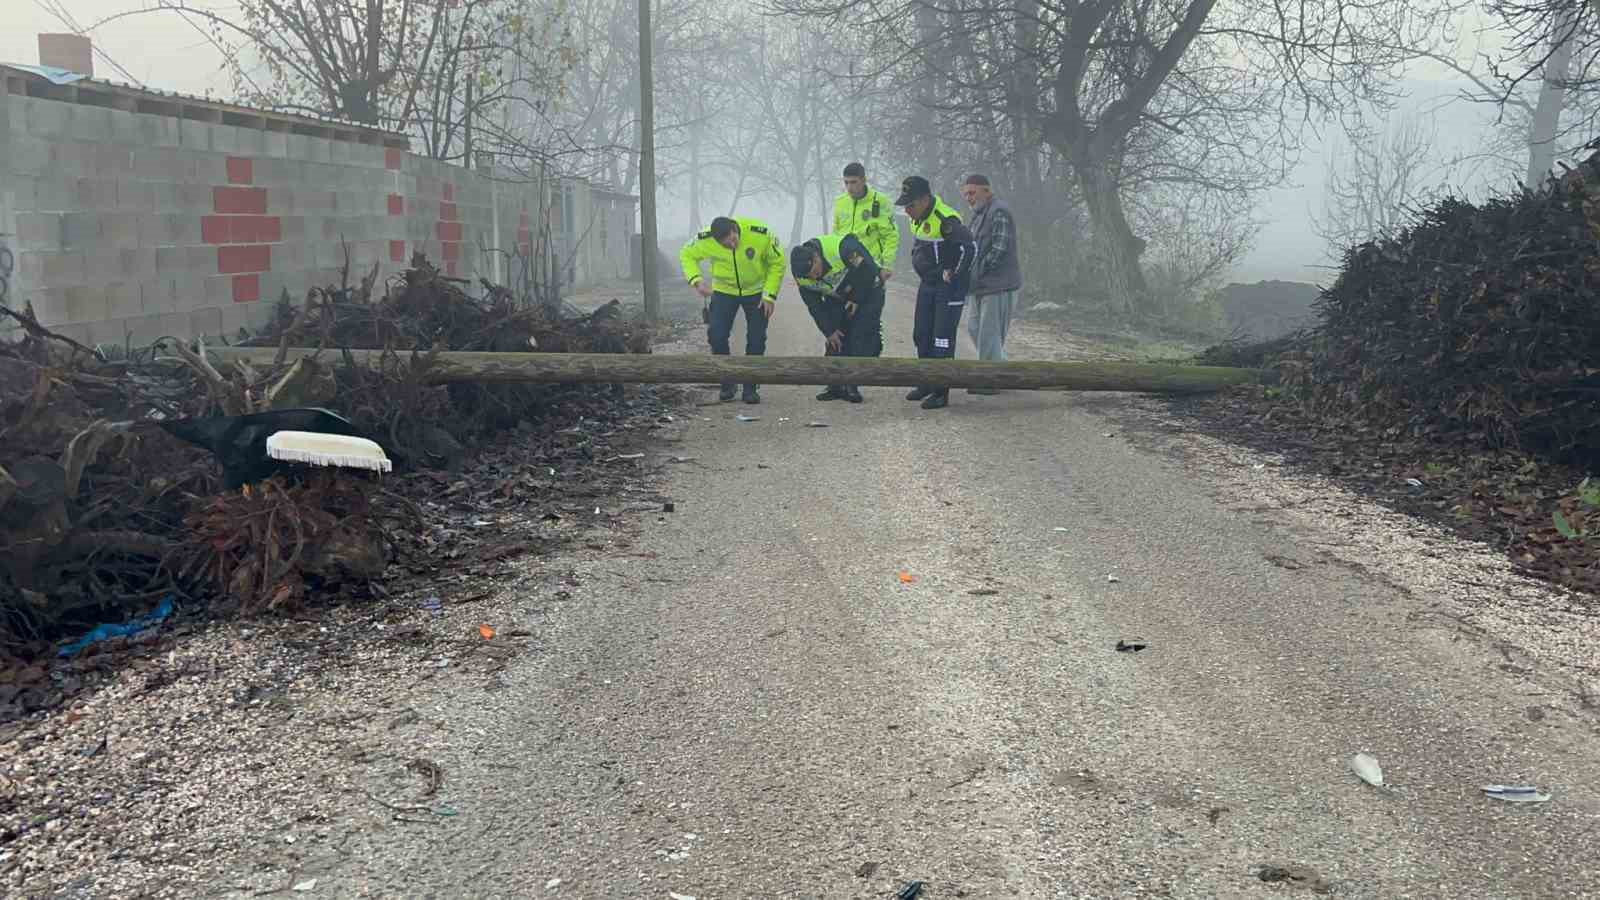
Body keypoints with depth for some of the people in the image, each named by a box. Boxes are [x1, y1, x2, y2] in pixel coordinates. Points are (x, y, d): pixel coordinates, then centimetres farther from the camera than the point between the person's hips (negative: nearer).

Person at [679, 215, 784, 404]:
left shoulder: (760, 233, -29)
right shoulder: (706, 240, -25)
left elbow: (777, 262, -13)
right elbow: (687, 255, -5)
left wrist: (770, 295, -16)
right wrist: (697, 281, -22)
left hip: (756, 291, -1)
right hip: (724, 291, 1)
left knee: (756, 339, -2)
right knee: (716, 335, -9)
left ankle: (751, 388, 13)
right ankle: (727, 385, 10)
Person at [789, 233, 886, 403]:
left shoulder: (843, 248, -37)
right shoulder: (802, 277, -19)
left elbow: (869, 271, -25)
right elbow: (815, 306, -7)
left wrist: (857, 299, -16)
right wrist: (829, 331, -8)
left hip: (868, 291, -5)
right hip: (837, 298, 5)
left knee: (861, 337, -12)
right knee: (835, 341, -2)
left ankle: (851, 386, -7)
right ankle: (836, 385, 7)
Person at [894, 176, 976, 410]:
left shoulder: (945, 219, -25)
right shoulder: (917, 217, 4)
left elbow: (970, 248, -33)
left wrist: (954, 274, -22)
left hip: (949, 286, -9)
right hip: (927, 285, 9)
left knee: (943, 340, -7)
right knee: (921, 335, 14)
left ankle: (941, 392, -1)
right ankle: (927, 383, 27)